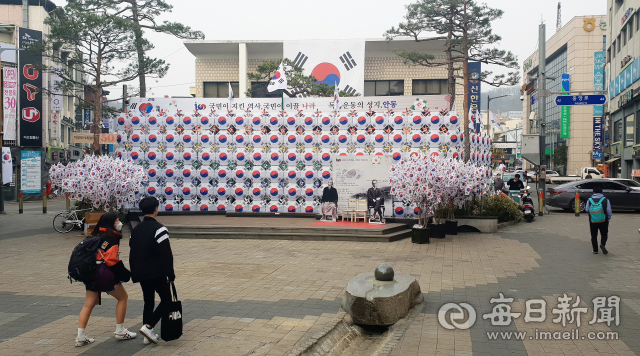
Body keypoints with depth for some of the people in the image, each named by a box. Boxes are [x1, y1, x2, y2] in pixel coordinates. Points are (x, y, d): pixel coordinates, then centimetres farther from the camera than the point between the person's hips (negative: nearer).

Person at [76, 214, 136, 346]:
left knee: (89, 304, 12)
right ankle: (120, 331, 15)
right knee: (123, 297, 8)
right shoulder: (111, 237, -12)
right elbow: (112, 260, -18)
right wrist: (125, 274, -9)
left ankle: (81, 337, 11)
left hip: (90, 274, 8)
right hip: (104, 275, -8)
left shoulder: (97, 235, 15)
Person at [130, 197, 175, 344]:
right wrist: (170, 274, -11)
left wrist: (134, 274, 22)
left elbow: (132, 253, 15)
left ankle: (148, 335, 18)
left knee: (148, 303, 16)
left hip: (141, 274, 7)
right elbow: (166, 254, -17)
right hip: (157, 274, -7)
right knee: (166, 300, 5)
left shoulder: (136, 229, 9)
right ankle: (148, 326, -9)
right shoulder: (158, 229, -15)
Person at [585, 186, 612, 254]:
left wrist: (585, 208, 27)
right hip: (603, 221, -1)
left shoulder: (589, 200, -4)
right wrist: (608, 218, 13)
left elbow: (587, 210, 5)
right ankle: (602, 244, -14)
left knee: (594, 236, 11)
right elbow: (609, 211, -2)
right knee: (604, 234, 12)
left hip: (592, 221, 1)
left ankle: (595, 250, 12)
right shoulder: (605, 200, -5)